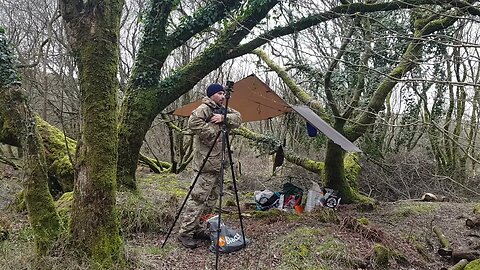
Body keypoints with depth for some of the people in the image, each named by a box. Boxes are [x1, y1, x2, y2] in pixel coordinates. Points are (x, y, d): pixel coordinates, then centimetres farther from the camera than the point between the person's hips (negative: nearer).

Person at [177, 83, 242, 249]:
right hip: (207, 163, -9)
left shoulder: (223, 110, 19)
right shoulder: (205, 108, -8)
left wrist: (224, 118, -10)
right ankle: (185, 233, 0)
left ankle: (196, 229, 22)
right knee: (199, 197, -9)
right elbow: (193, 122, -25)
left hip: (218, 163, 9)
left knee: (211, 199, 12)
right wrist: (213, 135, -18)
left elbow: (238, 118, 9)